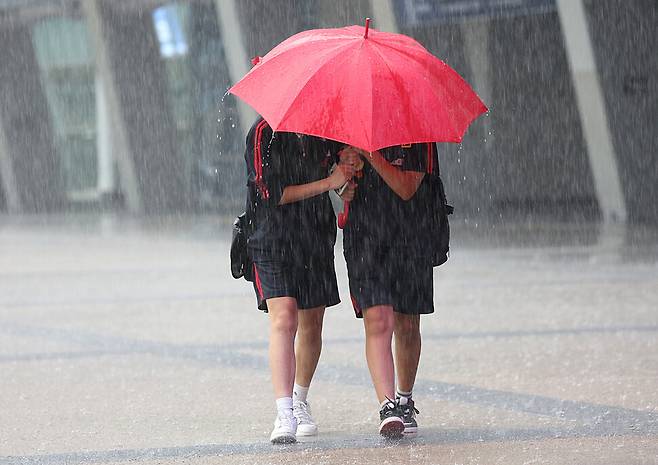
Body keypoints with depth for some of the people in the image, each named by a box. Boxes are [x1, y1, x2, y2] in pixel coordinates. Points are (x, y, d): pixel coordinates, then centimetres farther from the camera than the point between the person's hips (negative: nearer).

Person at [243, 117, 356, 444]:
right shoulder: (264, 132, -10)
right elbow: (272, 193, -16)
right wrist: (327, 183, -15)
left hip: (316, 239, 6)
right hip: (273, 241, -6)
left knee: (311, 326, 11)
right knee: (284, 320, -19)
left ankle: (300, 404, 31)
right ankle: (284, 415, -26)